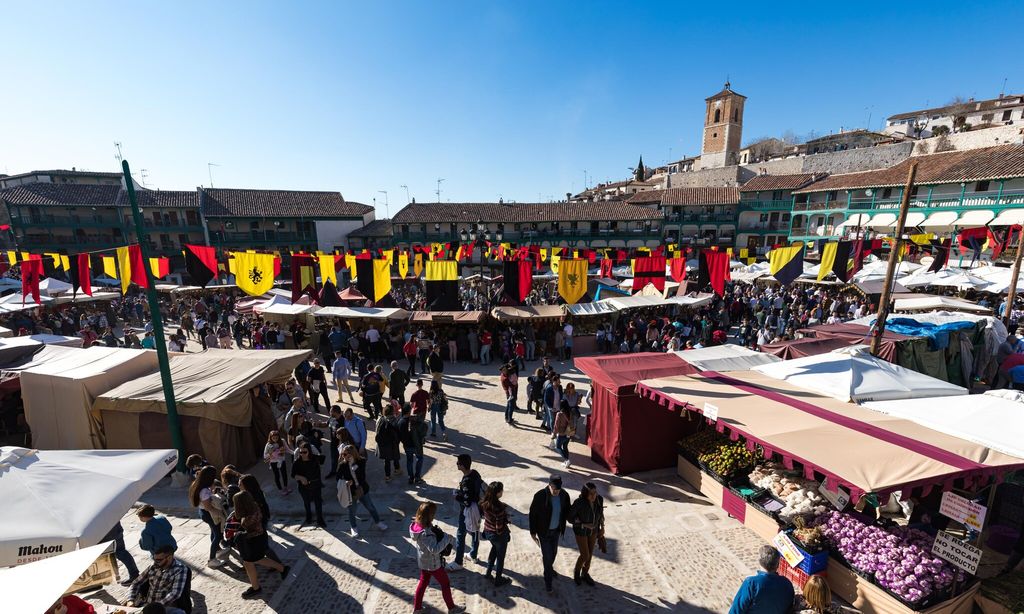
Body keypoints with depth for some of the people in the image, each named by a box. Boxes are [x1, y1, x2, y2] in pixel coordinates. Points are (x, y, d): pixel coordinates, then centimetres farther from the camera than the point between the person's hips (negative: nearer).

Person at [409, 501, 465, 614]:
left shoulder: (416, 524, -12)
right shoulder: (425, 533, -39)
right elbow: (435, 549, -42)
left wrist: (438, 533, -6)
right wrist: (447, 538, -34)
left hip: (423, 561, 7)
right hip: (433, 563, -7)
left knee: (423, 581, 28)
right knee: (445, 584, 14)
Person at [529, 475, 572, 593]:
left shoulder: (564, 495, -16)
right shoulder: (540, 496, -27)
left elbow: (567, 511, 4)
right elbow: (532, 514, -15)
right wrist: (533, 532, -10)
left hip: (556, 530, 4)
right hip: (544, 531, -4)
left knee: (553, 553, 22)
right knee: (547, 555, 3)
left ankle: (549, 568, 52)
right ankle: (548, 581, 25)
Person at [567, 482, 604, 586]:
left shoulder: (599, 499, -19)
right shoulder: (579, 502, -34)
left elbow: (600, 512, 1)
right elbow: (570, 518, -22)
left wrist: (602, 527, 6)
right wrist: (584, 525, -28)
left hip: (593, 529, 5)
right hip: (580, 530, -4)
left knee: (590, 553, 20)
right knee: (585, 556, 6)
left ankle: (585, 574, 46)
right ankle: (577, 571, 39)